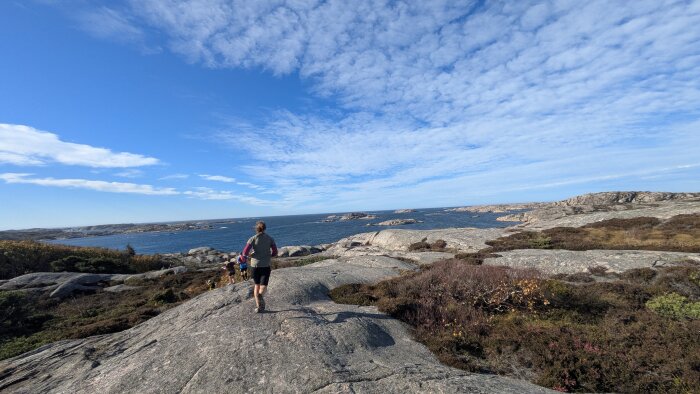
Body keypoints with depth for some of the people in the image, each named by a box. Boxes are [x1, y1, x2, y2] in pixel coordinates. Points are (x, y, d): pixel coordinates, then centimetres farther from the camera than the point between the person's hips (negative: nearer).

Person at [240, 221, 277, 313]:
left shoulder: (252, 239, -4)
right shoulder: (270, 239, 0)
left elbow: (245, 252, -11)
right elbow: (275, 252, 2)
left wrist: (244, 259, 10)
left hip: (255, 264, 1)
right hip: (266, 265, 0)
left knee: (256, 285, 18)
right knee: (263, 285, 4)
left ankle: (258, 306, 16)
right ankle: (260, 295, -29)